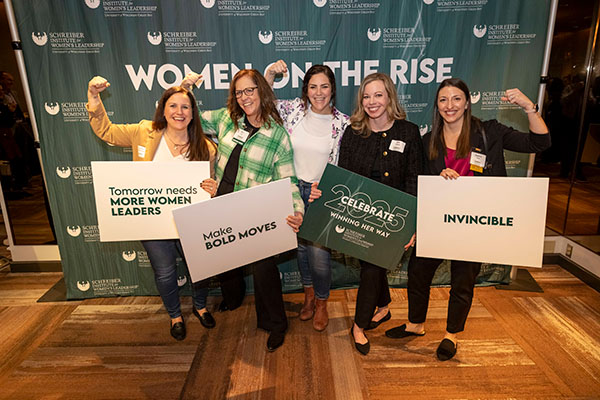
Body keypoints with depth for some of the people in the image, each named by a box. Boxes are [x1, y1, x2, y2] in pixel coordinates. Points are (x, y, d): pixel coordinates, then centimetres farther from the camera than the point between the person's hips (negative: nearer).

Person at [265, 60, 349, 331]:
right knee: (300, 246, 17)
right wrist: (270, 74, -7)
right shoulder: (294, 109, -2)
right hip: (293, 190, 3)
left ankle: (321, 302, 28)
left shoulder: (343, 124, -6)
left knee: (319, 253, -2)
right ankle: (308, 294, 43)